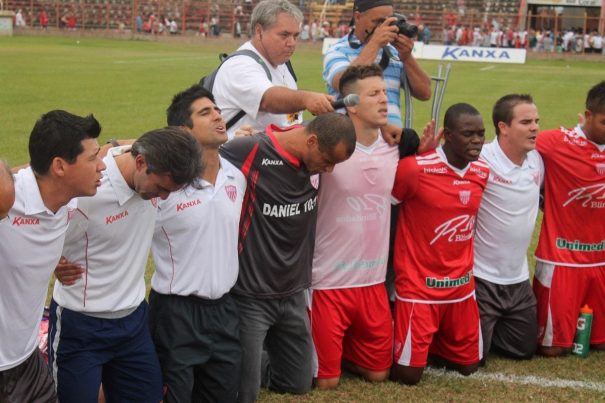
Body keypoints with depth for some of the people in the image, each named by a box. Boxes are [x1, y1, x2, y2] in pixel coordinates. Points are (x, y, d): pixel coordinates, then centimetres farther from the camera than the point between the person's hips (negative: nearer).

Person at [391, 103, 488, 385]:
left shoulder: (483, 173, 0)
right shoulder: (414, 168, -19)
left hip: (462, 284, 6)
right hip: (419, 285, -6)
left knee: (469, 365, 13)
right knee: (408, 373, -4)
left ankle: (430, 343, 37)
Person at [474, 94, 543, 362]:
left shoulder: (539, 160, 2)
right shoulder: (479, 161, -20)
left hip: (518, 278, 7)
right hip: (480, 277, -7)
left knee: (524, 349, 18)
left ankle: (488, 328, 41)